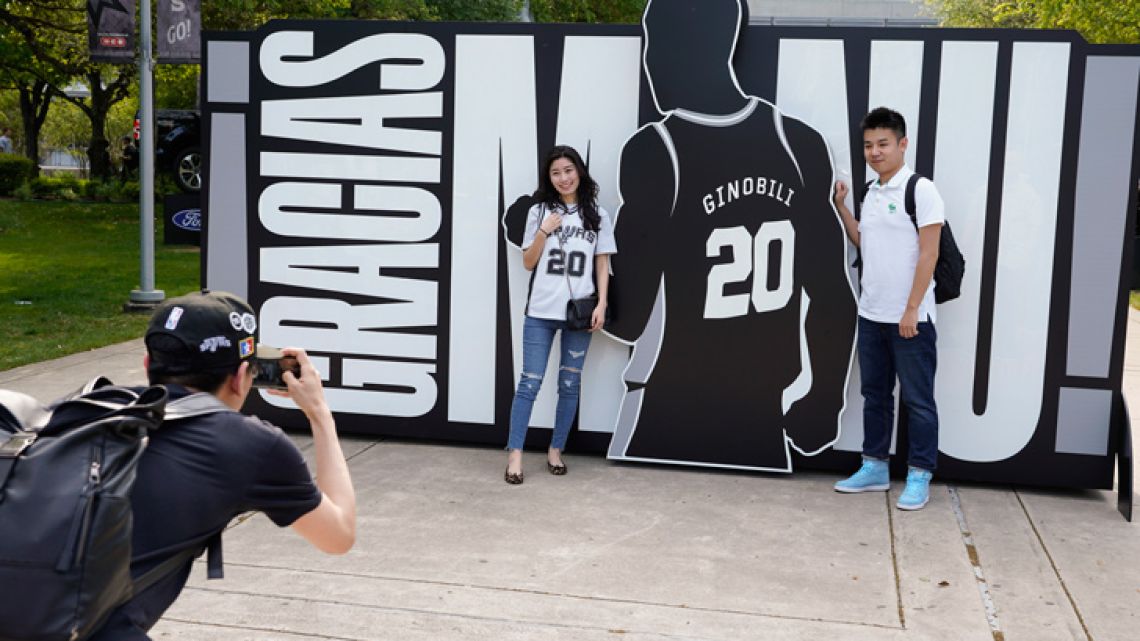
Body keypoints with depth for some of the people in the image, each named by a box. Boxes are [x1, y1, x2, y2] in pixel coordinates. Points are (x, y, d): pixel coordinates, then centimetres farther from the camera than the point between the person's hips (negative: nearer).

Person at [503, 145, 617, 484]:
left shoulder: (597, 215, 6)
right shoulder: (539, 212, 5)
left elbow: (602, 264, 6)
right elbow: (528, 263, 6)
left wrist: (601, 304, -4)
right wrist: (544, 232, -8)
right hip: (541, 312, 0)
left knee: (569, 384, 7)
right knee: (530, 382, -2)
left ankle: (556, 451, 19)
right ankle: (515, 454, 3)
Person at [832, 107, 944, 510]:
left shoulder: (920, 190, -11)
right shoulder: (870, 192, 10)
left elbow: (928, 254, -14)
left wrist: (912, 310, -17)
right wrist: (840, 206, 8)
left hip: (910, 318, -7)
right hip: (871, 314, 7)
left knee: (917, 399, 2)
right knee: (875, 394, 14)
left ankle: (919, 477, 10)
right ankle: (875, 468, 25)